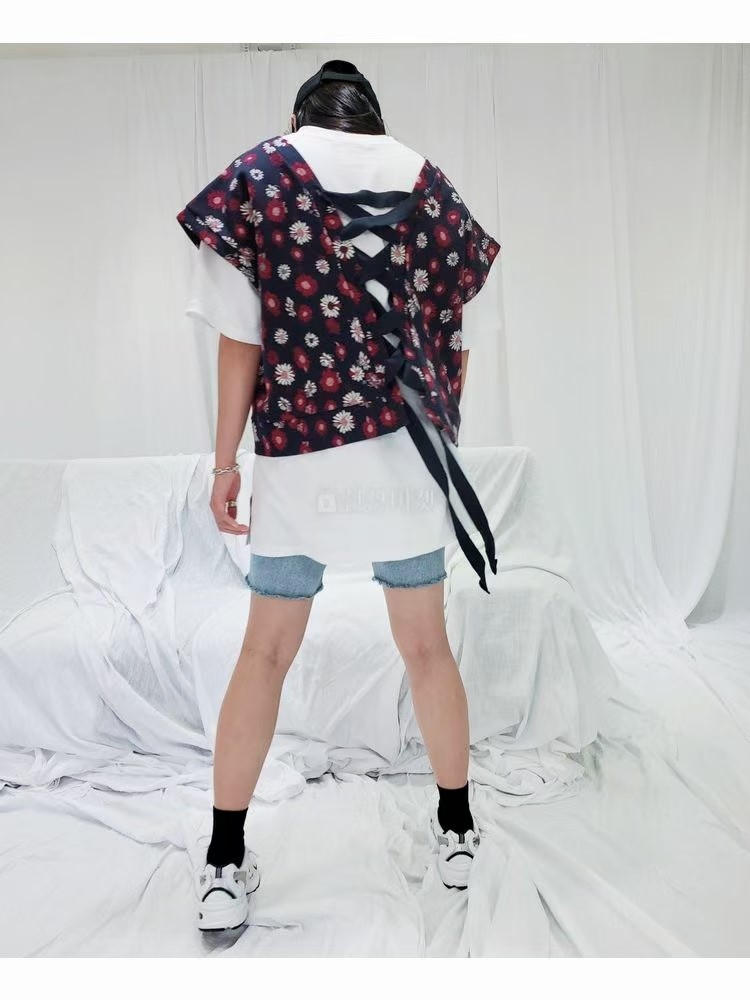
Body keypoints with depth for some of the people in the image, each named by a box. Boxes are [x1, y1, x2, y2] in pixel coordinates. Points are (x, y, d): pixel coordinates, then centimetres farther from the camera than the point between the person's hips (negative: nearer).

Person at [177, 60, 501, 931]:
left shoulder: (258, 175, 6)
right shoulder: (428, 182, 11)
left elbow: (242, 338, -1)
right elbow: (456, 335, 9)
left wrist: (225, 460, 3)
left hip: (299, 453, -1)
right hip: (409, 447, 2)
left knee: (265, 653, 10)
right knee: (426, 645, 13)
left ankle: (224, 867, 18)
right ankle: (457, 832, 29)